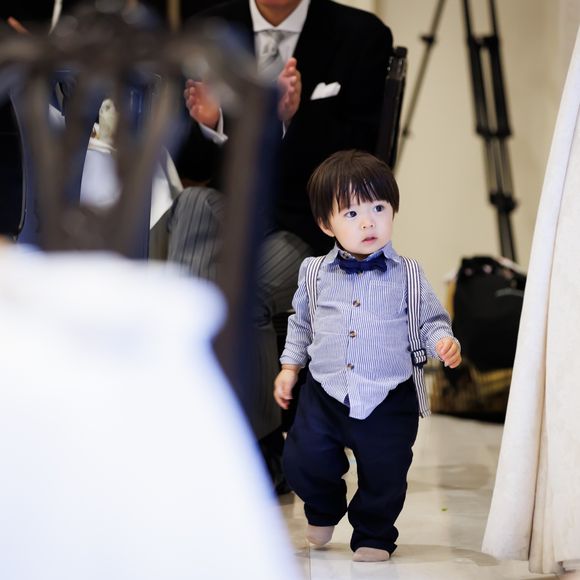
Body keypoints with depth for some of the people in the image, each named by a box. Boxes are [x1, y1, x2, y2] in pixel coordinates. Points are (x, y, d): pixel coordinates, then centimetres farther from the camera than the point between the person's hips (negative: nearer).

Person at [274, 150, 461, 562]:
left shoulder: (407, 276, -5)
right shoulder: (316, 273, 1)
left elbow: (431, 320, 0)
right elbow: (301, 322, 15)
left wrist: (444, 343, -20)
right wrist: (290, 366, 13)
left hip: (388, 402, -2)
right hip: (325, 394, 2)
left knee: (384, 476, 5)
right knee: (303, 461, 5)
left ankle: (374, 535, 32)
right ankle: (324, 511, 37)